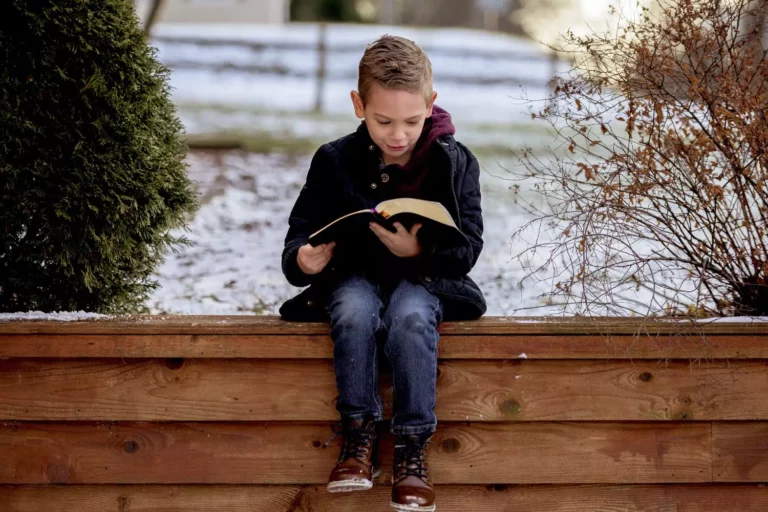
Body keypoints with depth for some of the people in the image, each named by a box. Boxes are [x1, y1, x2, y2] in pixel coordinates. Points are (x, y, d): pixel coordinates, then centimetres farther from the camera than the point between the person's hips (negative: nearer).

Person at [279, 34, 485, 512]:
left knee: (411, 316, -35)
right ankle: (359, 434, -25)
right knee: (355, 311, -34)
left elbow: (467, 248, -8)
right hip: (355, 276, 1)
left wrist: (419, 252, -29)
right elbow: (301, 233, 1)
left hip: (425, 278, -1)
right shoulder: (335, 162, 0)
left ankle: (412, 446, -26)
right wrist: (301, 260, -24)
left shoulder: (454, 162, -3)